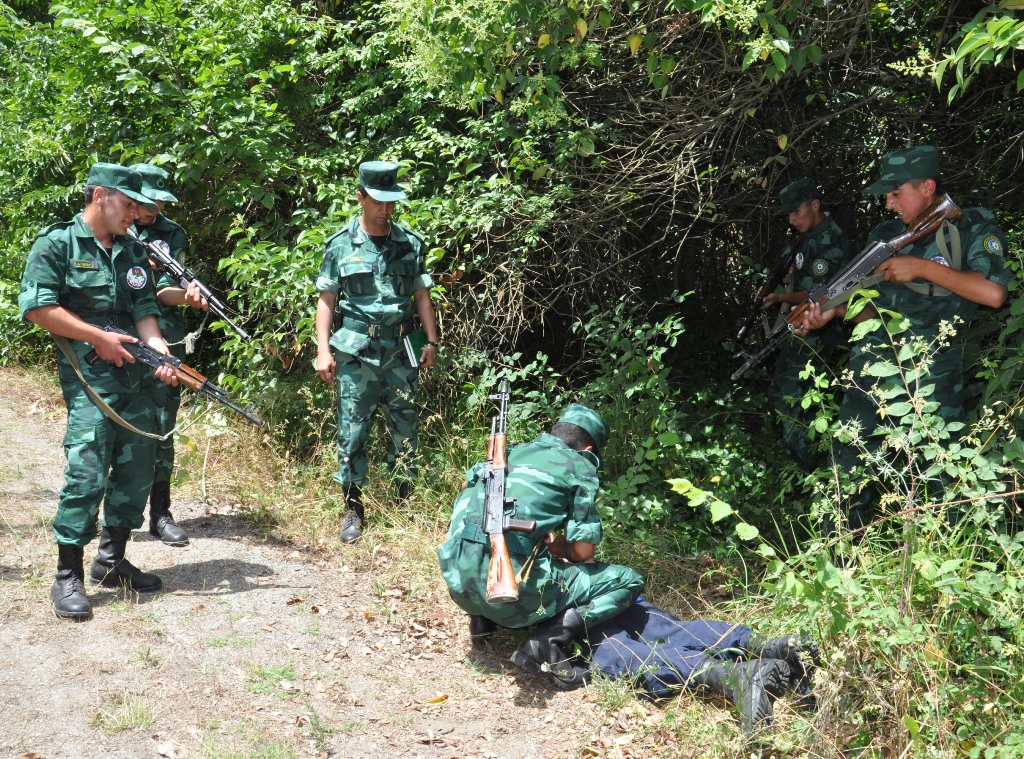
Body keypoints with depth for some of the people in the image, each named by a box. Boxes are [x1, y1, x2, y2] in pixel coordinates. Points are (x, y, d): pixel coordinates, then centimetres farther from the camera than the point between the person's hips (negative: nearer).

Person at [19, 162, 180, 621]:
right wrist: (99, 337, -13)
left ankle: (111, 561, 24)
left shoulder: (132, 253, 16)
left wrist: (160, 351, -9)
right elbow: (36, 307, -11)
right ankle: (67, 578, -1)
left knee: (137, 470, 9)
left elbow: (145, 309, 10)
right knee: (87, 472, -12)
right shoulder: (58, 243, -2)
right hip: (88, 377, -7)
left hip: (136, 376, 7)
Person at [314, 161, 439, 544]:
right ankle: (353, 507, 11)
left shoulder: (410, 243, 7)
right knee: (352, 429, 1)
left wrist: (431, 341, 7)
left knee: (405, 426, 7)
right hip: (355, 353, -2)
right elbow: (326, 299, 2)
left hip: (400, 351, 2)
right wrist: (323, 350, -4)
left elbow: (422, 295, 12)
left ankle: (407, 498, 20)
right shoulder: (341, 245, 1)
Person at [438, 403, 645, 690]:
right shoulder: (579, 467, 4)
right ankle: (549, 639, -11)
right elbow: (583, 550, -1)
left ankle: (482, 618, 16)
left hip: (459, 583, 7)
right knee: (627, 581, 7)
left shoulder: (509, 452, 18)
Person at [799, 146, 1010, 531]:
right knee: (850, 465, 5)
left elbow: (994, 293, -18)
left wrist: (923, 267, -17)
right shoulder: (885, 235, 12)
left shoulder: (973, 227, -3)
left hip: (932, 379, -4)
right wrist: (835, 310, -5)